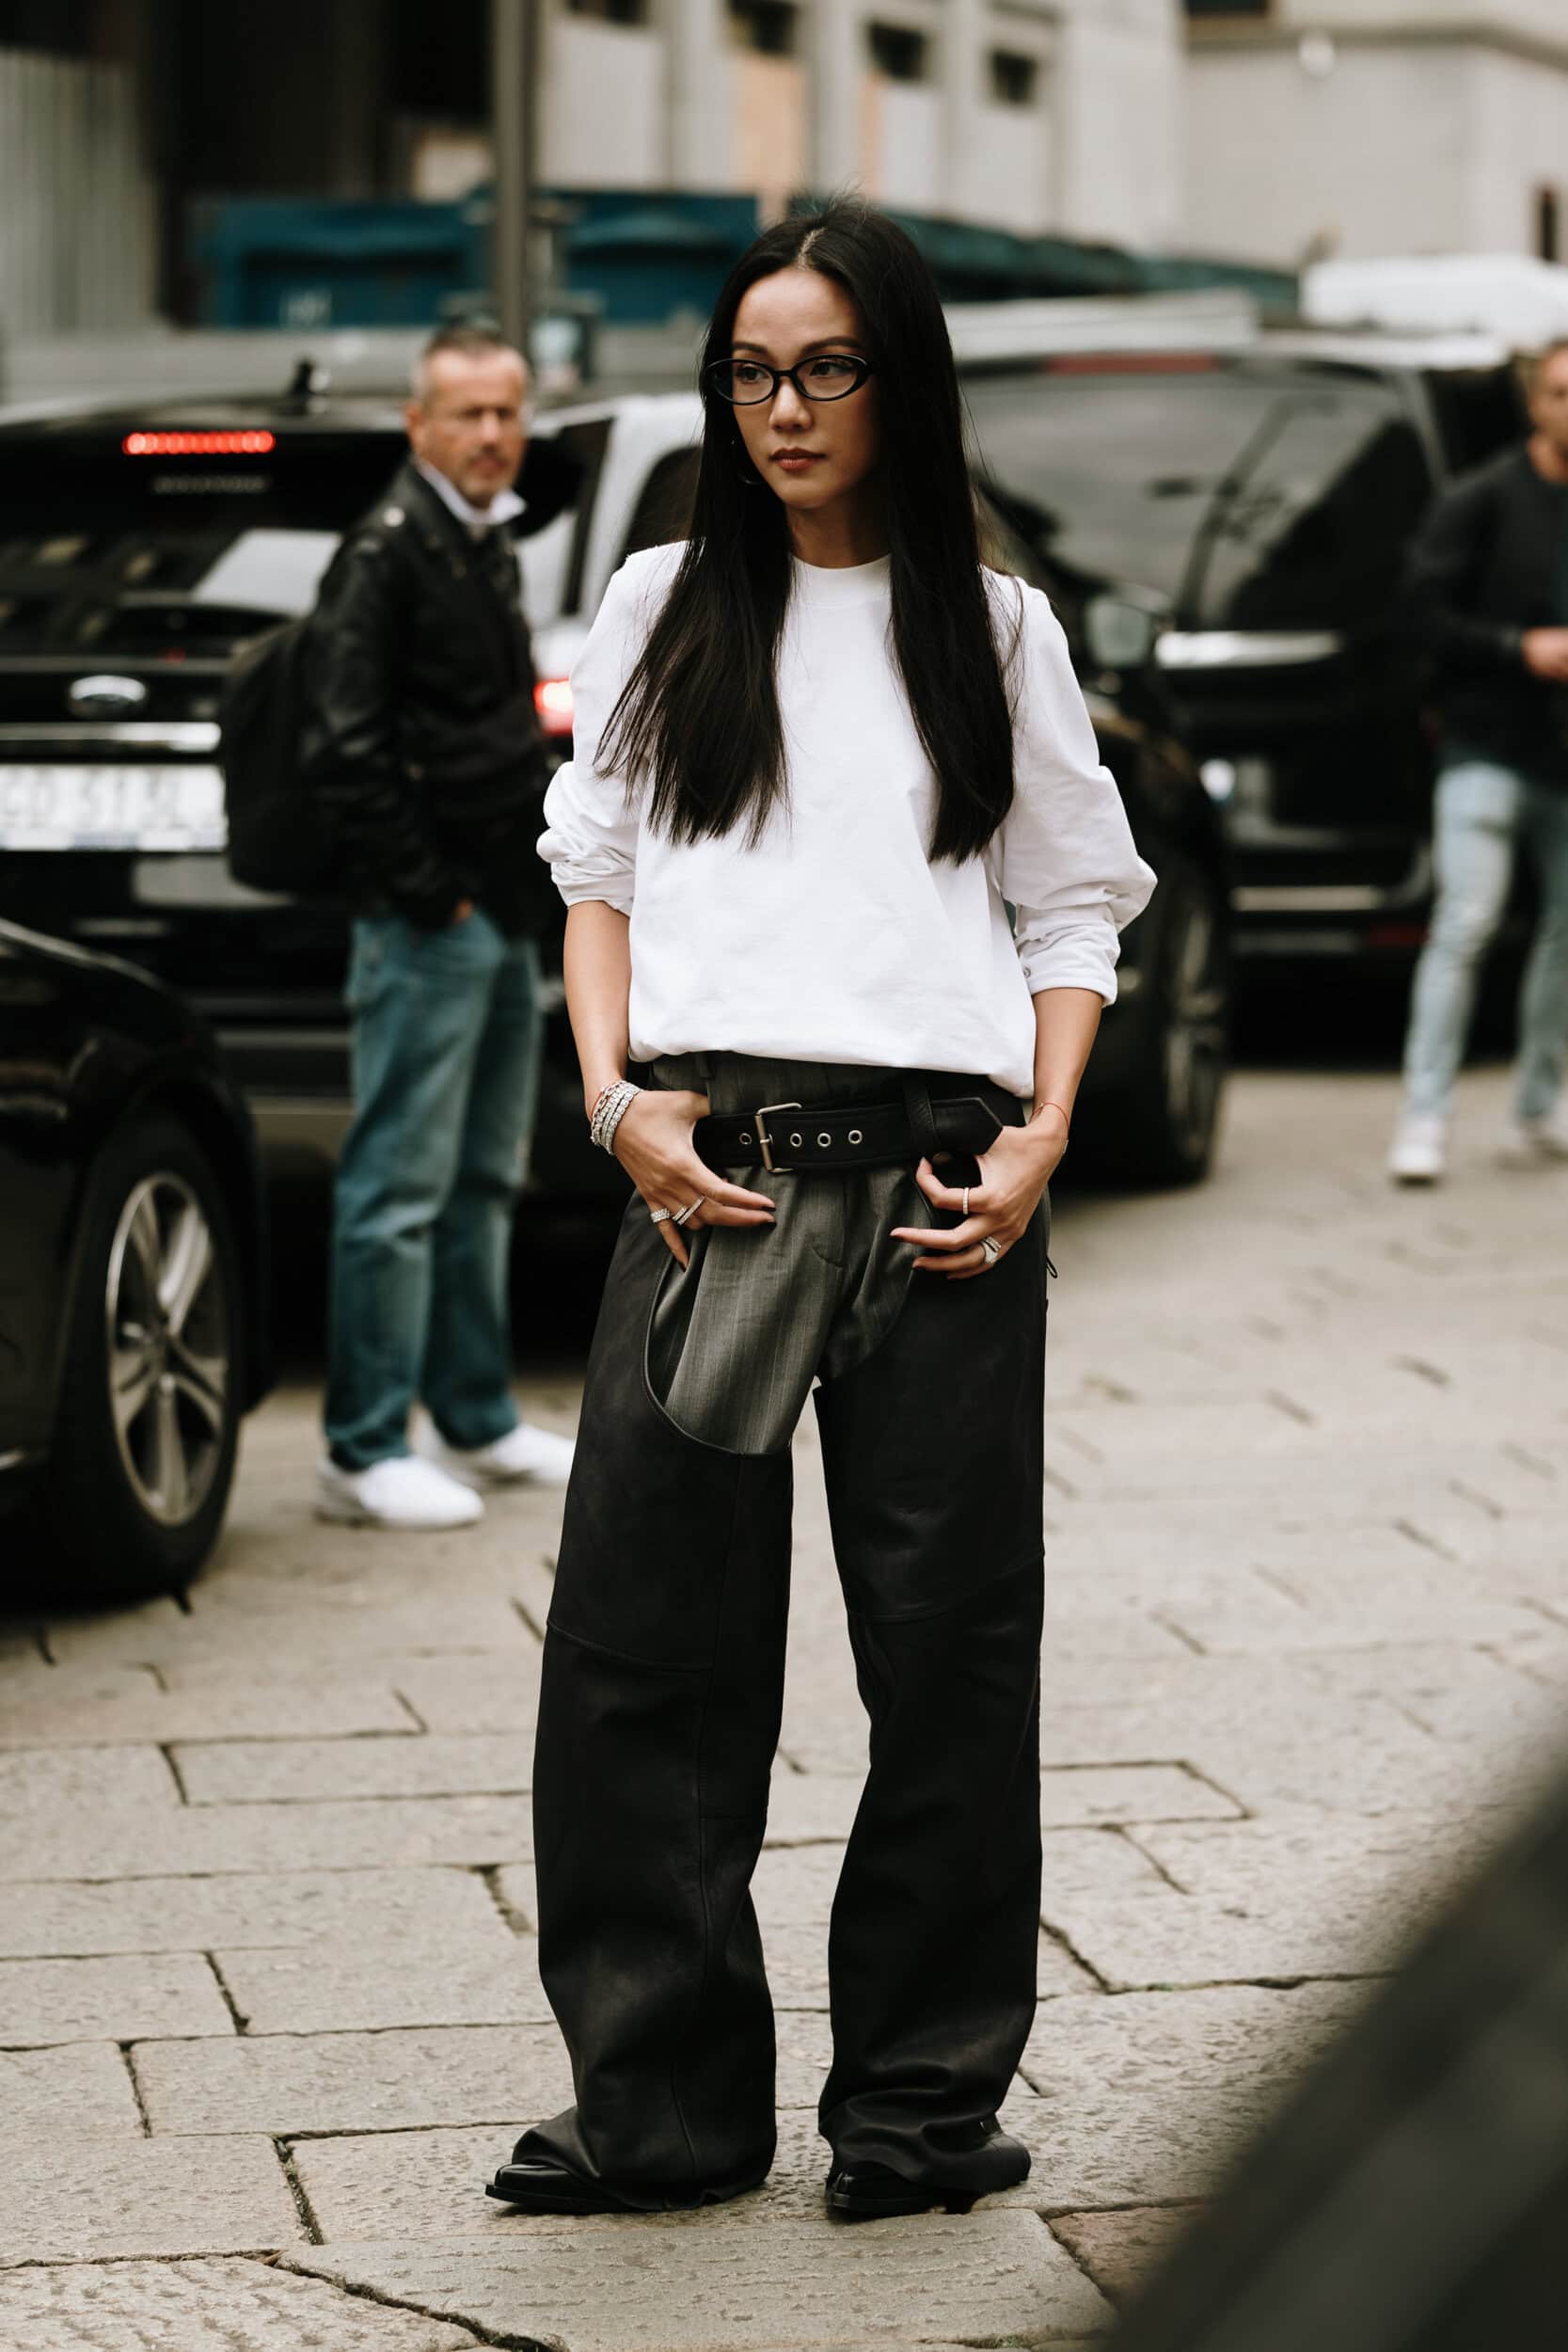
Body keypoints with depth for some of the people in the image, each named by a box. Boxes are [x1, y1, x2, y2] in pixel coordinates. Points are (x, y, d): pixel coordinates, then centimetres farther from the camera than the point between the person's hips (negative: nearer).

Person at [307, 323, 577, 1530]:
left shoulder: (485, 540, 15)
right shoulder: (389, 549, -14)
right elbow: (347, 743, -19)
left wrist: (523, 877, 12)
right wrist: (425, 890, -18)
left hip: (503, 913, 10)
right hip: (428, 925, -10)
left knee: (484, 1182, 16)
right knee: (402, 1189, -7)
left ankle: (477, 1420, 25)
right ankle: (365, 1452, -3)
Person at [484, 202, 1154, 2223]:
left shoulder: (995, 632, 12)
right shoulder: (663, 608, 14)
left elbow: (1074, 911, 11)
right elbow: (596, 878, 13)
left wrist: (1039, 1143, -3)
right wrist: (619, 1098, -3)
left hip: (941, 1180, 0)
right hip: (713, 1167, 1)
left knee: (947, 1649, 2)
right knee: (647, 1639, -2)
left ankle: (925, 2098, 13)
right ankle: (662, 2102, 7)